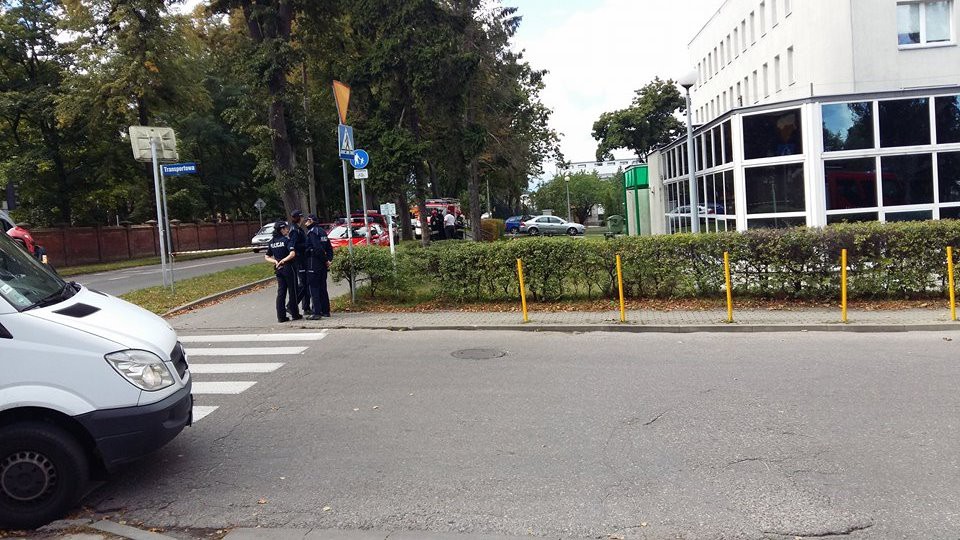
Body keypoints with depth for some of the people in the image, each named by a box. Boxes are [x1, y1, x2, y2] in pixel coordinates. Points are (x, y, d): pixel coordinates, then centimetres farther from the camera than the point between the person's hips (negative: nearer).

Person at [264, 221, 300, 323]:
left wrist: (276, 261, -1)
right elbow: (292, 254, -24)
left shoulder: (272, 242, 9)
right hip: (288, 268, -6)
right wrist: (283, 260, -14)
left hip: (278, 269, 6)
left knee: (281, 292, 8)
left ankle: (281, 316, 7)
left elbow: (267, 257, 12)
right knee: (292, 291, 6)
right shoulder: (287, 240, -11)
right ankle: (294, 314, 14)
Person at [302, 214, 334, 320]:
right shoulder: (322, 231, 15)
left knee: (314, 287, -6)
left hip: (313, 263, -9)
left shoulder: (312, 232, -12)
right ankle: (325, 311, 19)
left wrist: (325, 260, -13)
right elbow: (329, 248, 15)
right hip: (322, 264, 9)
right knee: (322, 287, 14)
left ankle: (316, 312, -8)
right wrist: (328, 259, 6)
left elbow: (318, 248, -21)